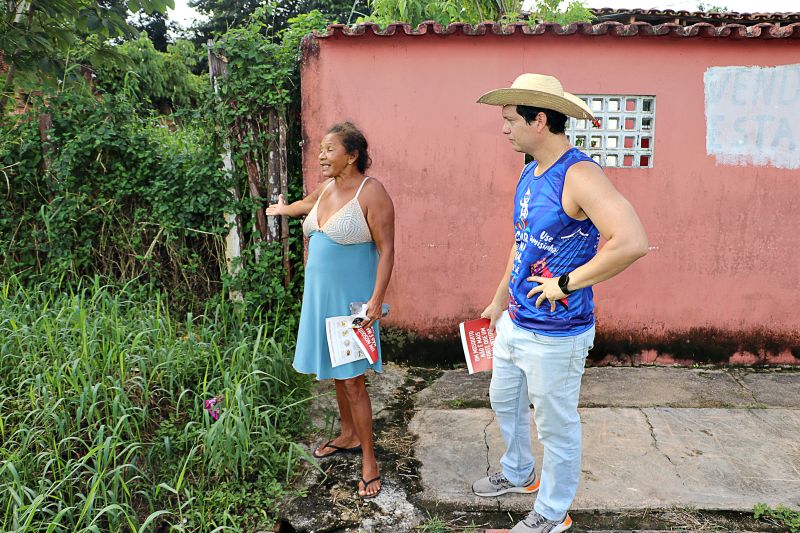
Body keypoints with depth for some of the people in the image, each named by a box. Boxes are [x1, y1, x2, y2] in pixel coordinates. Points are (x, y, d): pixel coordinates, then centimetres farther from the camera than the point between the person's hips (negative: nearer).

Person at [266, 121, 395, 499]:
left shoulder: (371, 192, -15)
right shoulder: (326, 188, 8)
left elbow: (386, 250, -17)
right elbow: (307, 203, 34)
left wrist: (376, 300, -24)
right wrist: (283, 209, 55)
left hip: (351, 299, -8)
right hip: (321, 296, 8)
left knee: (352, 378, -4)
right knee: (334, 371, 17)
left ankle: (368, 460, 10)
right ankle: (349, 436, 36)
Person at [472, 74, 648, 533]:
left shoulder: (579, 175, -22)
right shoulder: (530, 174, 6)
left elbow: (632, 242, -34)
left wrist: (565, 284, -25)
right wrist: (500, 300, 22)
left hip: (555, 334, -9)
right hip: (515, 323, 9)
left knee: (556, 424, 10)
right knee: (504, 401, 25)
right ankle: (518, 475, 50)